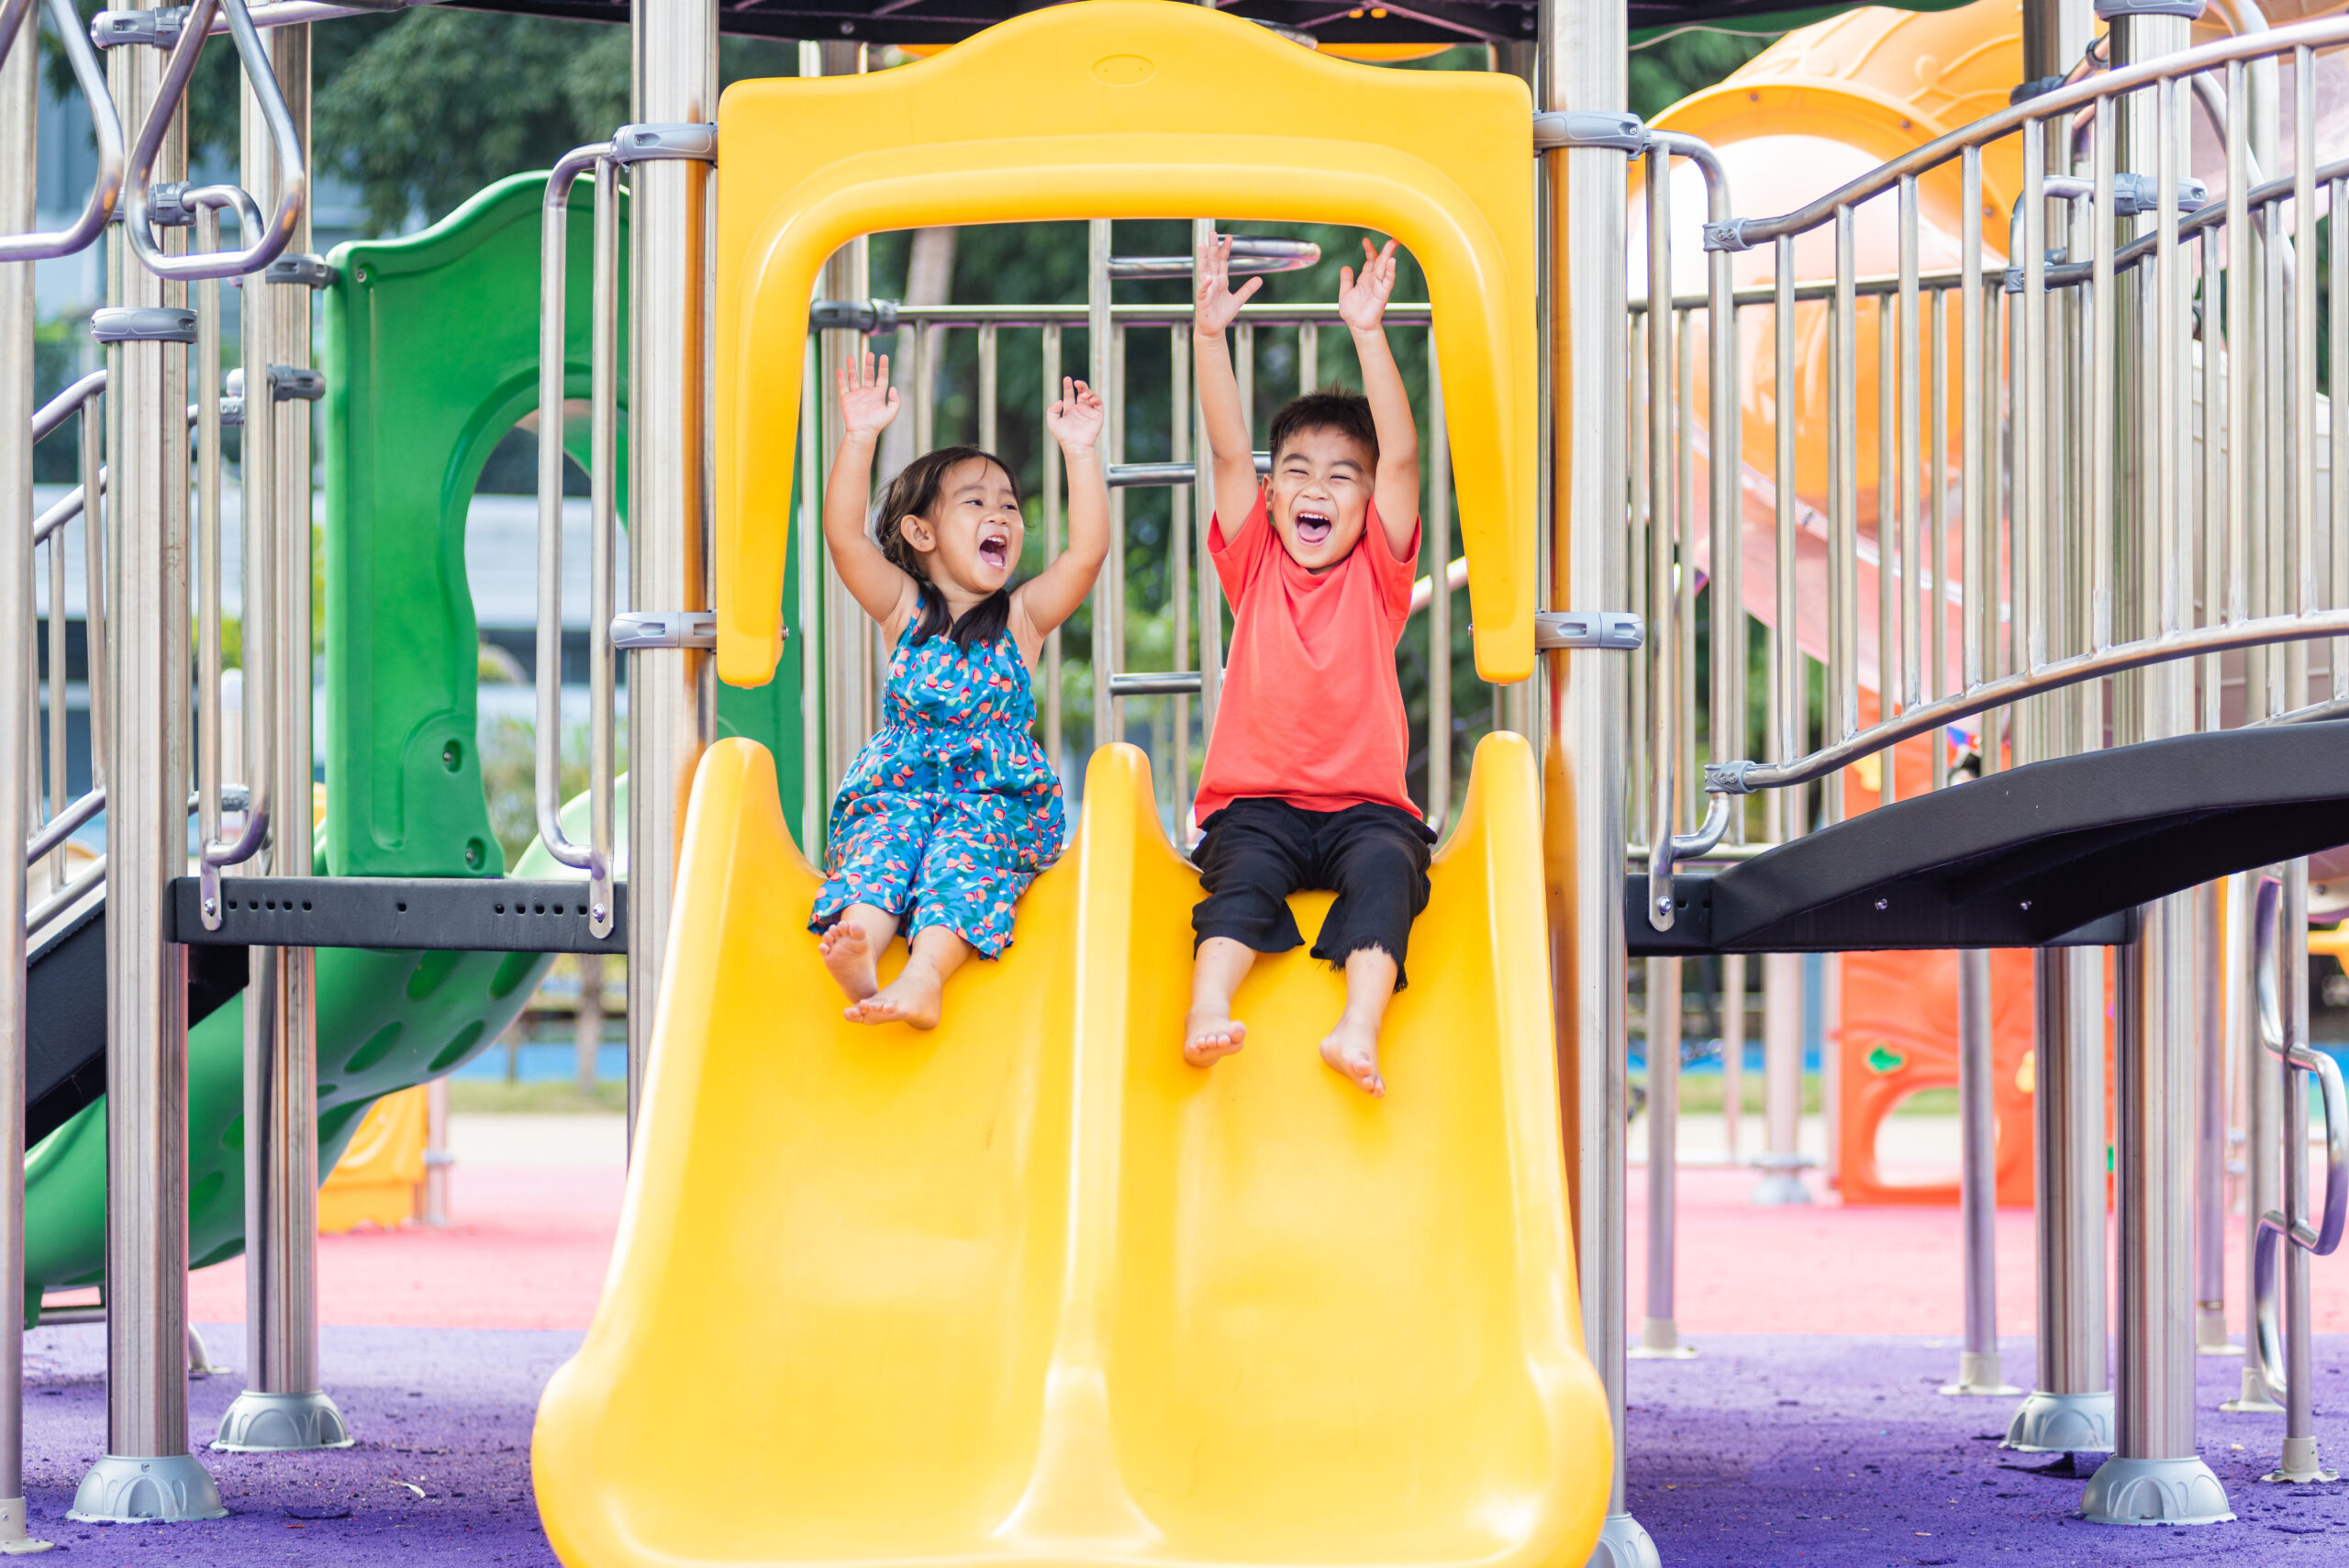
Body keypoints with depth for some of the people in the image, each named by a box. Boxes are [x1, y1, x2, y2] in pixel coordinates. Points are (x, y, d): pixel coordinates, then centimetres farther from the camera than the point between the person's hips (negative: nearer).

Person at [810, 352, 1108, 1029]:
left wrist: (1081, 452, -8)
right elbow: (844, 535, -1)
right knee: (878, 846, -29)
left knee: (965, 851, -31)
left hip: (997, 793, -1)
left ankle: (924, 975, -54)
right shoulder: (904, 608, 14)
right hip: (897, 787, 1)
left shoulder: (1022, 616, 14)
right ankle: (856, 956, -57)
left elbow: (1088, 551, -2)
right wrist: (860, 439, -11)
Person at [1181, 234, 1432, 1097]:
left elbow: (1402, 458, -5)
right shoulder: (1253, 569, 10)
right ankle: (1207, 1012, -50)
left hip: (1362, 804, 0)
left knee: (1386, 867, -29)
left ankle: (1358, 1028, -47)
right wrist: (1210, 334, -13)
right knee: (1241, 876, -28)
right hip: (1256, 803, 1)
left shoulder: (1376, 574, 7)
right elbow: (1228, 451, -1)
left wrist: (1368, 333, -15)